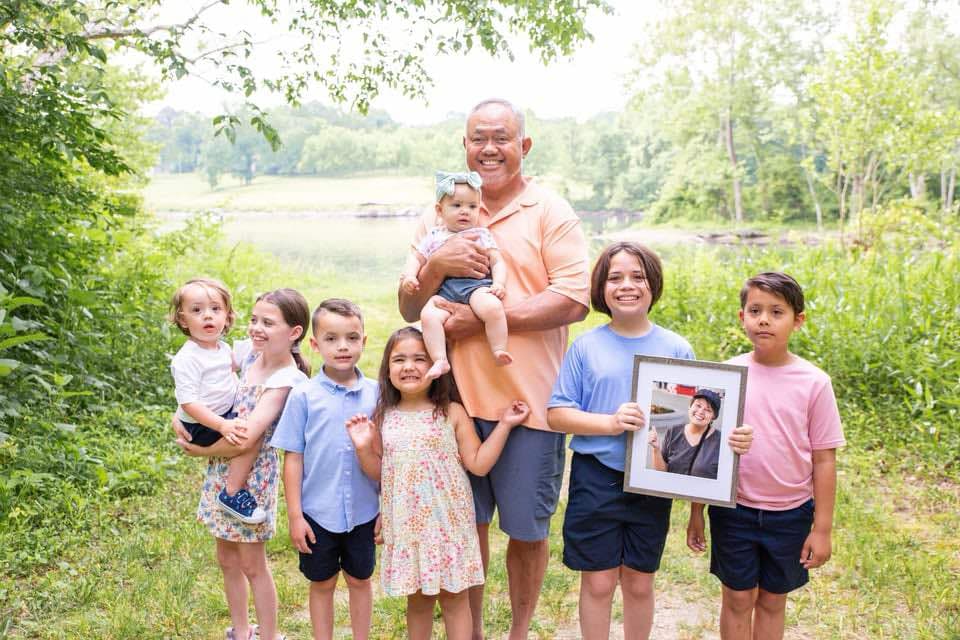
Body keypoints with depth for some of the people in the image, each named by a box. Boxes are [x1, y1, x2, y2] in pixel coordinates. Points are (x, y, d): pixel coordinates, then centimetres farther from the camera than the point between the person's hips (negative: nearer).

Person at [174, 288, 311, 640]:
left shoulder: (286, 381, -24)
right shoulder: (250, 355, -2)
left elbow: (246, 439, -29)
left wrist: (198, 450, -15)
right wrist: (181, 419, -6)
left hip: (253, 474, -7)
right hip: (223, 469, 7)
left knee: (252, 564, 7)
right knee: (227, 558, 19)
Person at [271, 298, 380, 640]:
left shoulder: (375, 393, -5)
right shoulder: (304, 396, -9)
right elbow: (293, 458, -5)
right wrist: (295, 515, -5)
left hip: (364, 511, 1)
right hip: (318, 512, -1)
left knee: (360, 580, 18)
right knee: (322, 584, 16)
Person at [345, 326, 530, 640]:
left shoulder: (452, 413, -7)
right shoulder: (383, 418, 1)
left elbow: (478, 464, -7)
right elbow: (379, 473, 9)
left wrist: (504, 424, -12)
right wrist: (364, 448, -8)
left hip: (446, 520, -2)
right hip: (406, 523, 2)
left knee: (454, 596, 9)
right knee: (417, 597, 16)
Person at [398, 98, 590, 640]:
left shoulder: (550, 213, -1)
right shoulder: (440, 216, 10)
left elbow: (574, 301, -13)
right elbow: (409, 309, 8)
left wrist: (484, 317, -18)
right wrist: (436, 265, -13)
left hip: (529, 399, -3)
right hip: (457, 397, 3)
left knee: (528, 529, 11)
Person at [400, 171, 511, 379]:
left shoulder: (481, 234, 19)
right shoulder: (434, 236, 23)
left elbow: (497, 261, 12)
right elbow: (416, 257, 24)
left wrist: (498, 282, -7)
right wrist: (408, 275, 3)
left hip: (476, 284, -1)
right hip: (444, 289, 1)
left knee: (493, 307, -33)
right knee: (428, 315, -30)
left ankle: (499, 351, -21)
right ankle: (440, 360, -27)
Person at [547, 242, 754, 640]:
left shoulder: (676, 349, 0)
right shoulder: (586, 347, -5)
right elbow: (556, 414, -6)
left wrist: (731, 436, -17)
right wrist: (610, 423, -20)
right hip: (597, 479, -1)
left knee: (639, 583, 16)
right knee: (598, 582, 8)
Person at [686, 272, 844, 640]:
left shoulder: (813, 382, -8)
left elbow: (823, 460, -4)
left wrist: (822, 528, -3)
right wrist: (696, 512, 4)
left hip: (790, 514, 0)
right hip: (734, 511, 0)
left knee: (773, 601, 16)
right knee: (737, 599, 12)